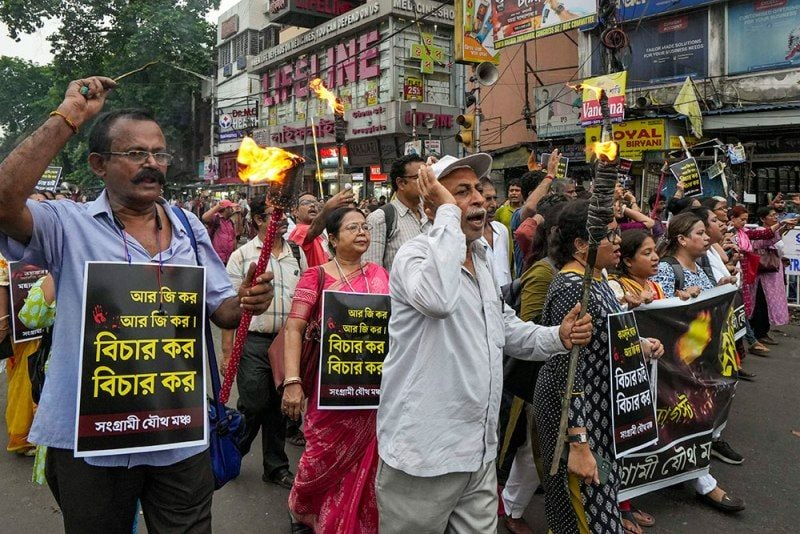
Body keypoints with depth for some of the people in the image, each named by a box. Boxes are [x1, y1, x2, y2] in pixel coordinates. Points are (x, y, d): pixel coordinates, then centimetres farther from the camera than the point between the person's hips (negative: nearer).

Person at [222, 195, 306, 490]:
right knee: (252, 406, 0)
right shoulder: (241, 256, -2)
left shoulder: (297, 254, 9)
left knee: (279, 407, 13)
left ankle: (276, 466, 29)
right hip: (254, 342, -3)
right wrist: (227, 352, -8)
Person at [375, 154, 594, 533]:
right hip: (423, 456, -7)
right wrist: (448, 212, -27)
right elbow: (438, 297, -39)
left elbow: (505, 328, 22)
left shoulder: (482, 261, 12)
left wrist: (557, 337, 3)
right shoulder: (415, 254, -14)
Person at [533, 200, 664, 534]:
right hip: (576, 415, -10)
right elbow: (567, 373, -27)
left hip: (600, 408, 10)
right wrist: (578, 443, -28)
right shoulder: (571, 289, -24)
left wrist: (639, 345, 5)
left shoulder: (596, 279, 6)